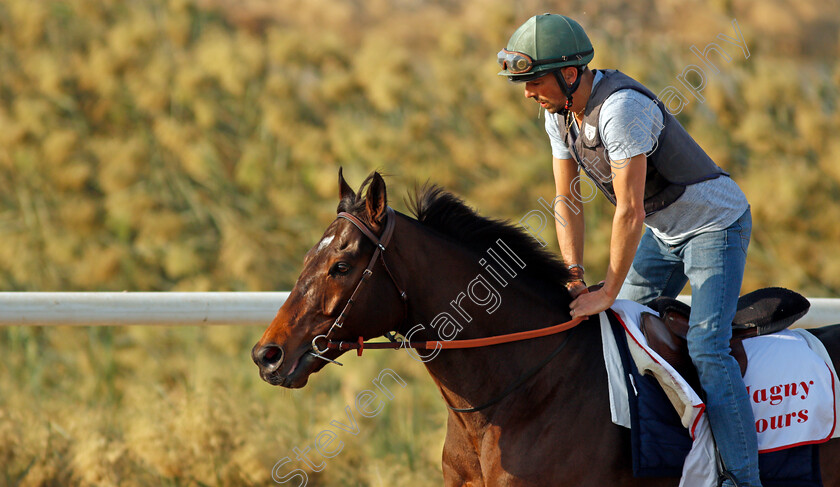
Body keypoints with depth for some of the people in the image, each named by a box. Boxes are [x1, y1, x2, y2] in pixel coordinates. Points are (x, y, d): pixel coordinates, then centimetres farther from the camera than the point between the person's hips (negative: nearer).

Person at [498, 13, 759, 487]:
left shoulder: (621, 108, -32)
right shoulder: (560, 112, -4)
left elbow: (630, 212, -31)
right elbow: (568, 199, 1)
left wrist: (608, 293, -25)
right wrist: (575, 277, -11)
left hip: (716, 223, -9)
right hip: (663, 232, 9)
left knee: (706, 347, -20)